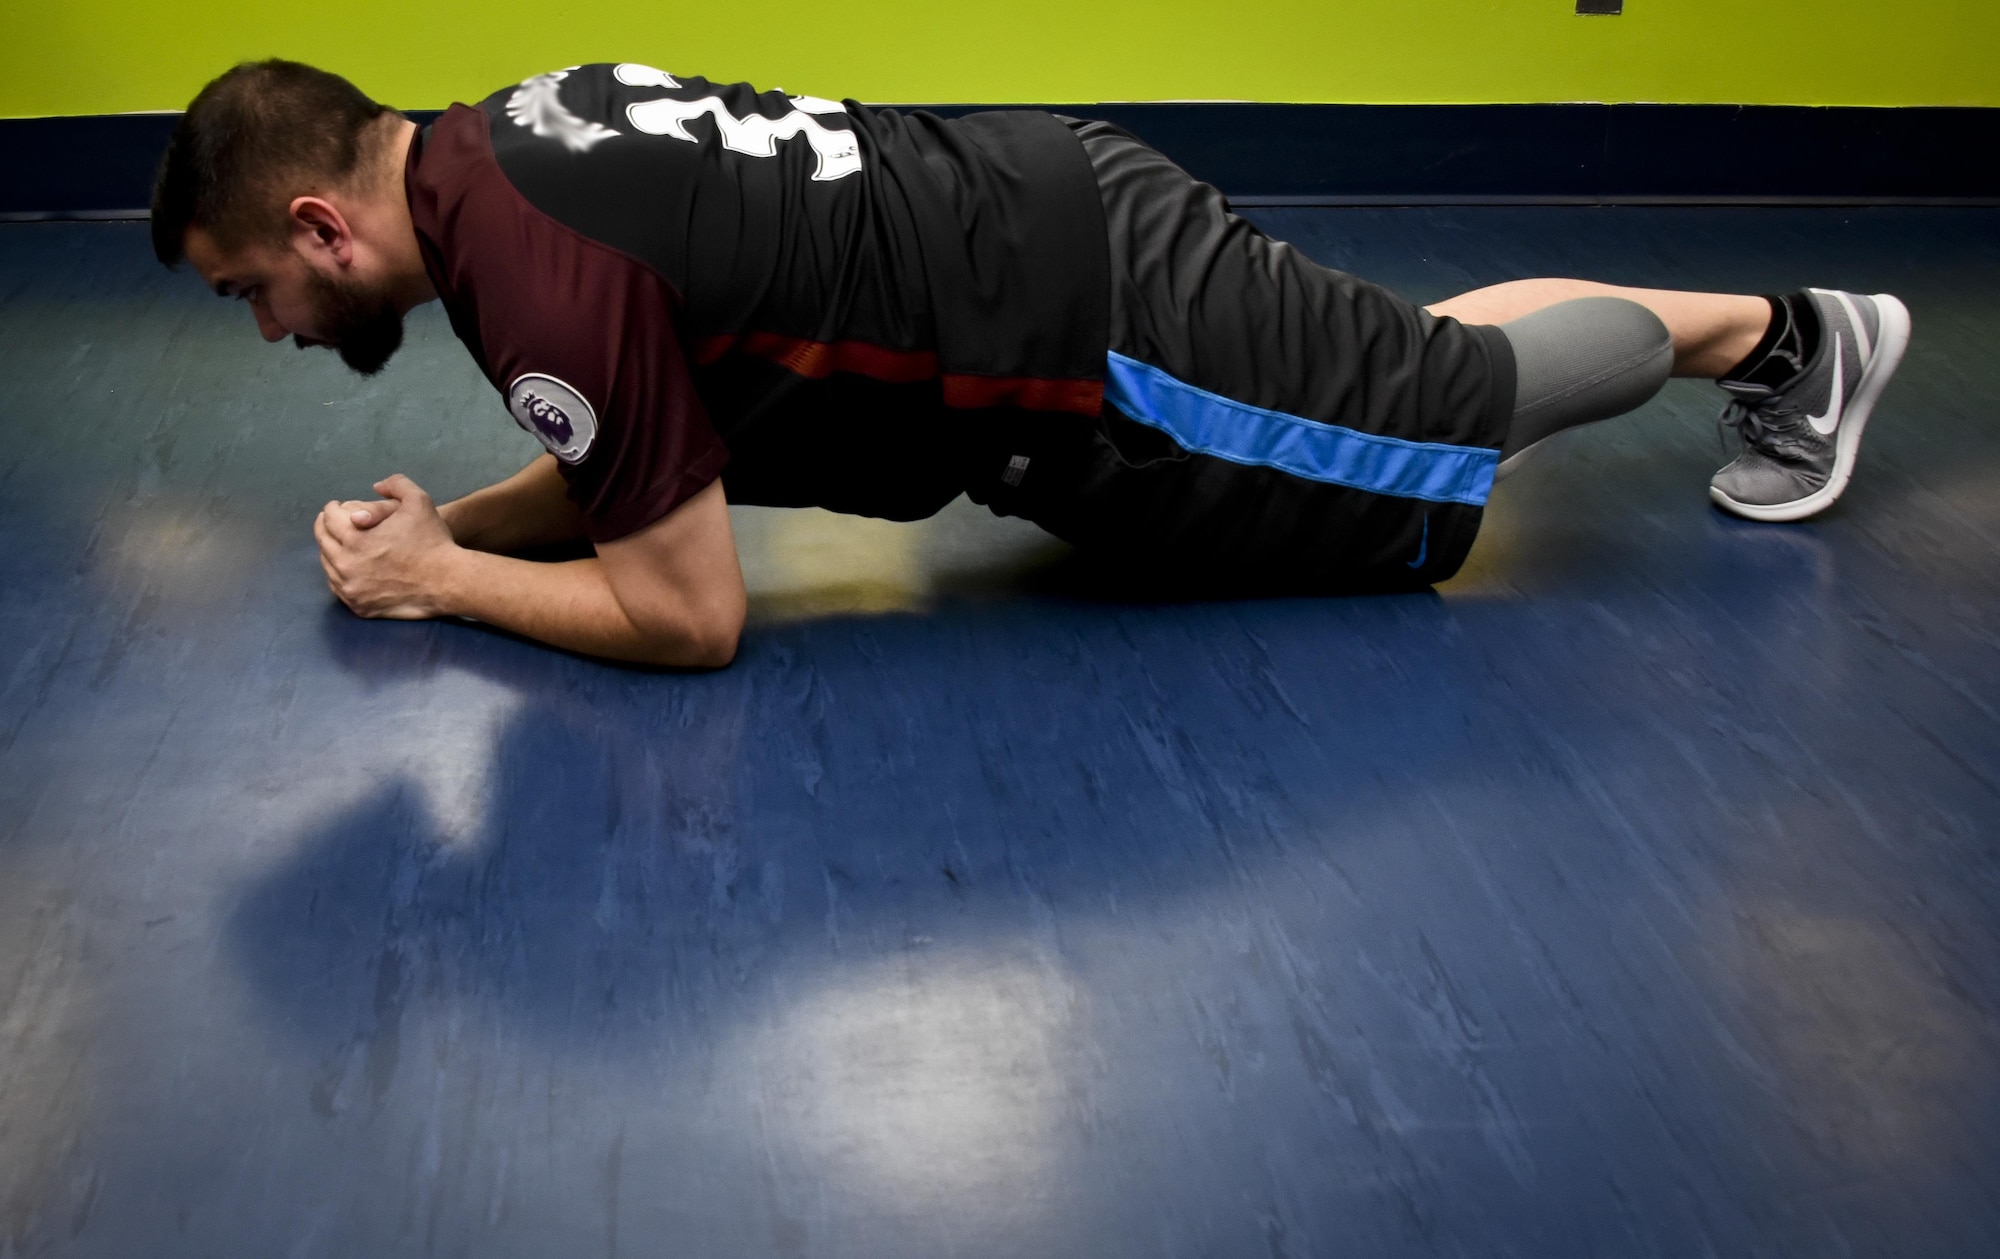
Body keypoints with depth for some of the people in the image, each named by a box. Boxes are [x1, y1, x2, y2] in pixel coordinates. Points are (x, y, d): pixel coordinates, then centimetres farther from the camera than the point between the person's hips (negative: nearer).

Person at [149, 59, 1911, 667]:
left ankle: (1794, 334, 29)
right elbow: (640, 458, 17)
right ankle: (1779, 331, 38)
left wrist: (441, 582, -8)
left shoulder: (536, 278, -25)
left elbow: (687, 613, -20)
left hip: (1089, 340, -8)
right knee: (1412, 382, 24)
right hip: (1044, 216, 8)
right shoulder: (494, 145, 5)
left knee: (1452, 418, 10)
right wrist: (452, 516, 3)